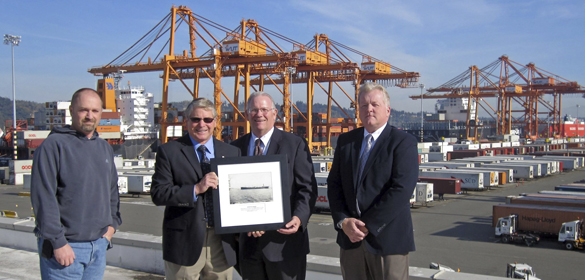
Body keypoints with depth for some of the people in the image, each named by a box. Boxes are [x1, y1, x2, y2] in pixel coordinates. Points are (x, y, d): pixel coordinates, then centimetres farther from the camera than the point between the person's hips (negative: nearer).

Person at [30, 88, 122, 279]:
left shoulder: (105, 148, 13)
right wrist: (58, 242, -17)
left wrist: (112, 224, 11)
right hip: (64, 246, -6)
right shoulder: (54, 145, -9)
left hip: (99, 246, 7)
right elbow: (43, 198, -15)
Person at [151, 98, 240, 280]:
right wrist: (196, 189, -19)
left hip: (222, 243, 3)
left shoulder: (231, 152, 10)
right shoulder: (169, 152, -1)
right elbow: (158, 194, -9)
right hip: (184, 243, -3)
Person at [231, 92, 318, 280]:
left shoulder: (295, 144, -1)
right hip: (248, 242, 4)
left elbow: (307, 188, -5)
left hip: (284, 239, -3)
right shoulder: (236, 147, 9)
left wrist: (299, 217, -22)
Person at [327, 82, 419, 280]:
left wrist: (368, 225, -16)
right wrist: (343, 221, -8)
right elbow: (334, 184, 7)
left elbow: (401, 189, -16)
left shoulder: (403, 142, -6)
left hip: (387, 239, -4)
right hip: (350, 238, 5)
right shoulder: (345, 141, 11)